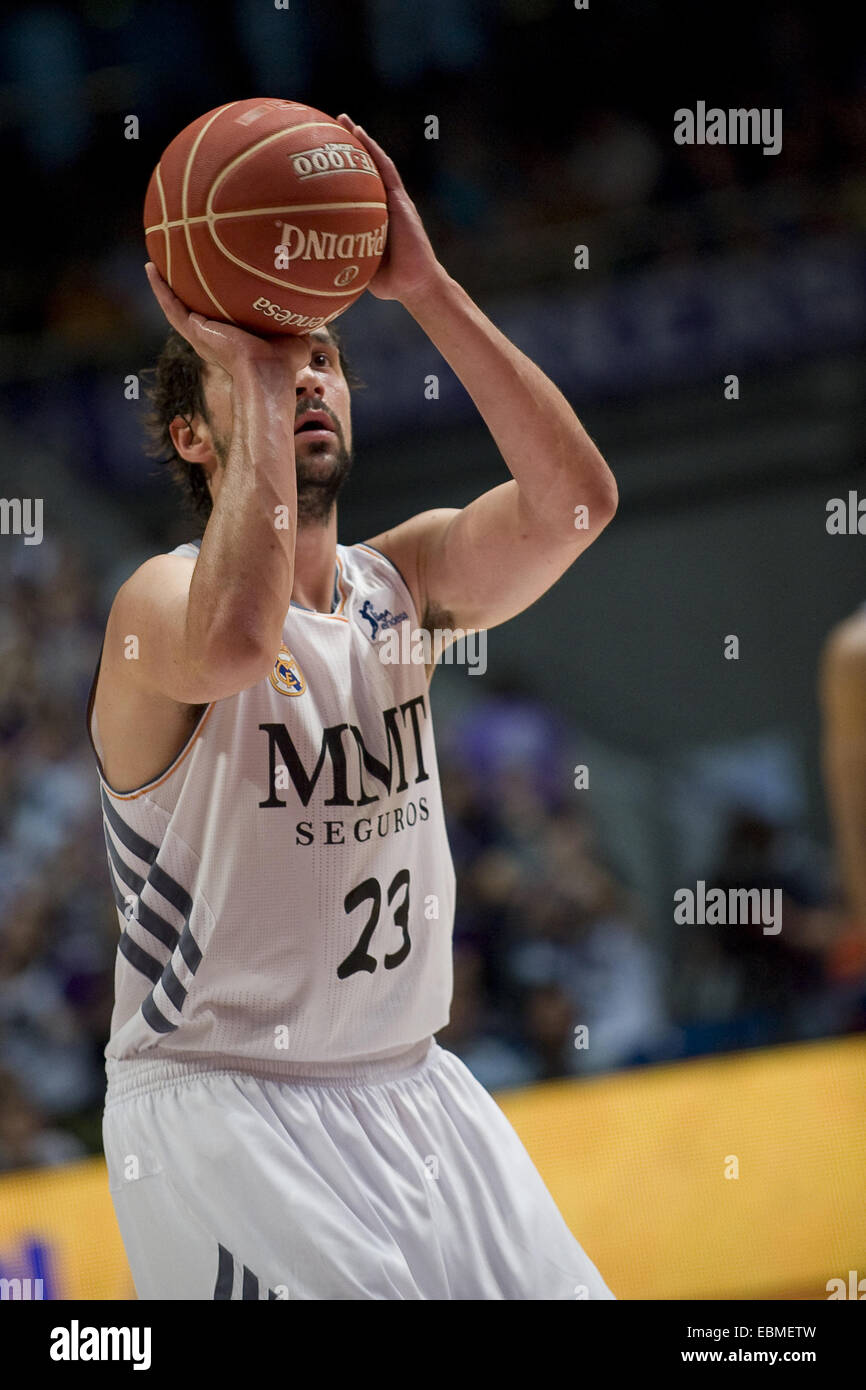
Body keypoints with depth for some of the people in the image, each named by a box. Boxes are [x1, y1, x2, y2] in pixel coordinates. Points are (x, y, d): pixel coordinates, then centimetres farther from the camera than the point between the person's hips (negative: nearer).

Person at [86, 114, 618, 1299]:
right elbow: (239, 635, -38)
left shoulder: (403, 580, 6)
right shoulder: (161, 602, -12)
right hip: (223, 1103, -6)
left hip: (409, 1088, 6)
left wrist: (425, 289, -16)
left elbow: (573, 499, -12)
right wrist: (249, 373, -27)